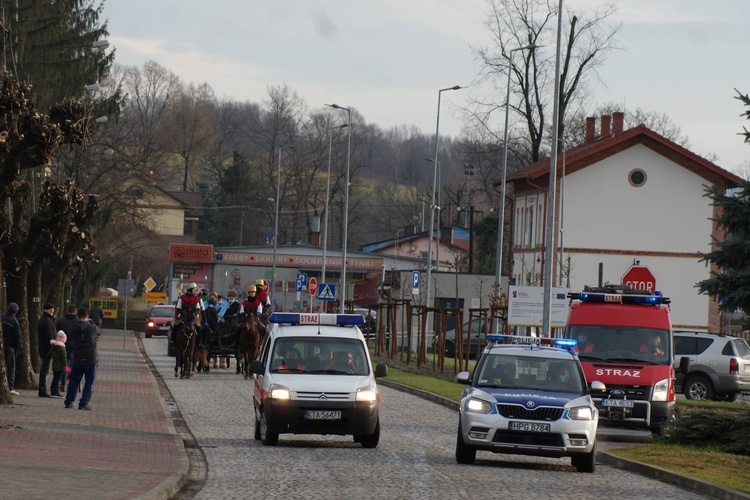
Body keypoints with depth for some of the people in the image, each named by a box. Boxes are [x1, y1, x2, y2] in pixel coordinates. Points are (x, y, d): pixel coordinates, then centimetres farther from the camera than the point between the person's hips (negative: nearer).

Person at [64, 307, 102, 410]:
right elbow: (99, 332, 10)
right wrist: (91, 322, 21)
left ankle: (69, 402, 16)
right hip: (91, 359, -3)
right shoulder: (92, 327, -9)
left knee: (74, 381, 15)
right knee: (89, 382, 5)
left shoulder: (75, 327, -2)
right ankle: (84, 403, -2)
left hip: (78, 358, 3)